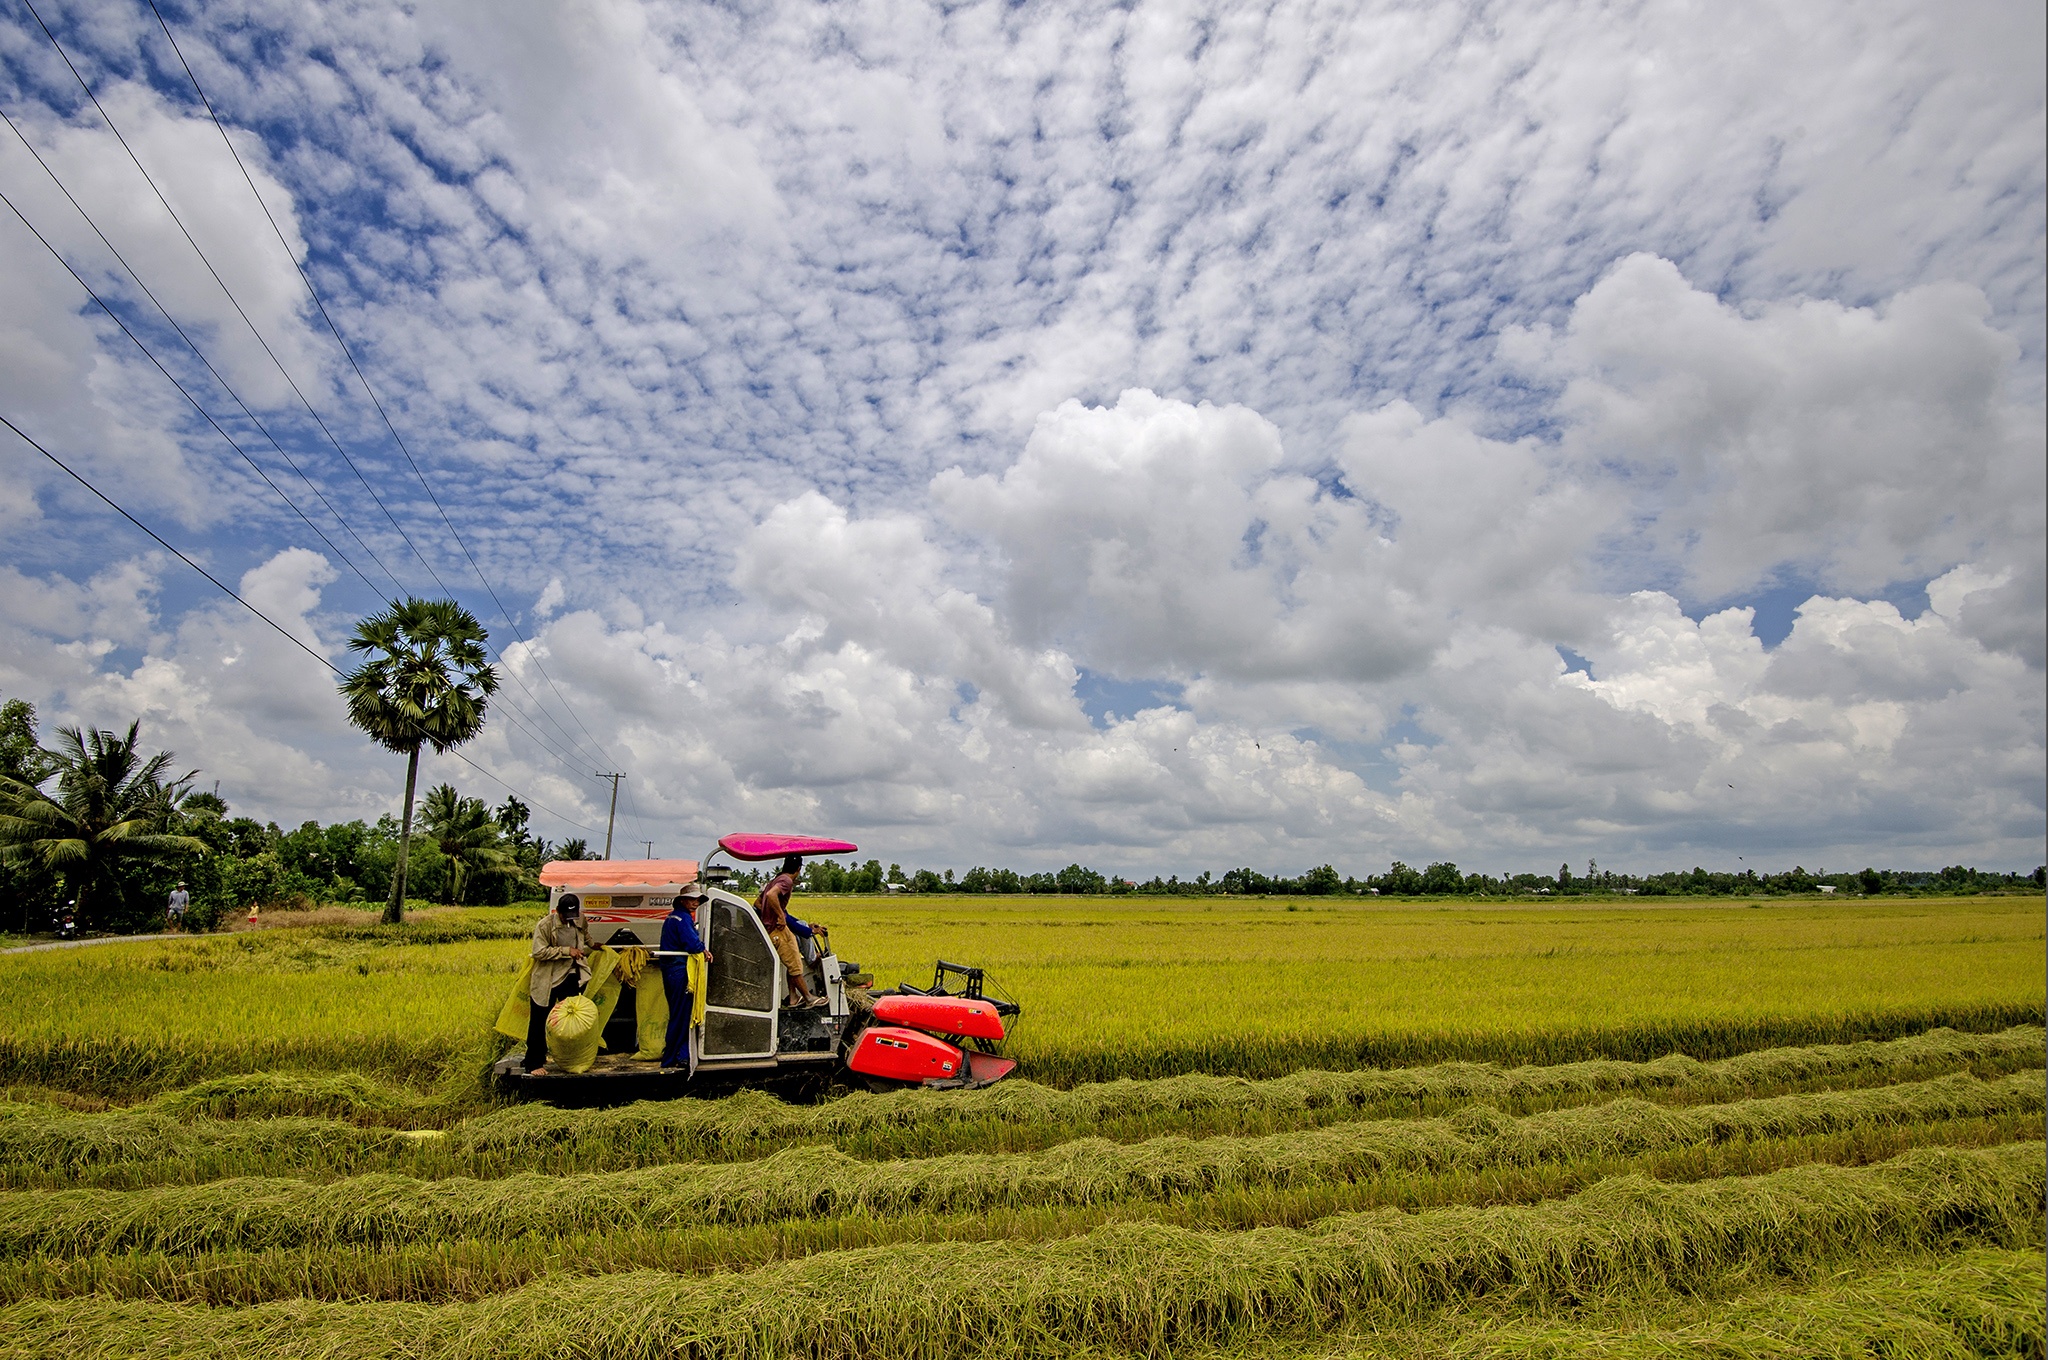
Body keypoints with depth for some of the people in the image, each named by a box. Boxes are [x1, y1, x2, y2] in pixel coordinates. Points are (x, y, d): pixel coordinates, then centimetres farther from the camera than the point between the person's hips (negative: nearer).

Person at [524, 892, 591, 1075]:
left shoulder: (580, 923, 2)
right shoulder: (544, 925, -15)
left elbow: (588, 943, 21)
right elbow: (539, 952, -20)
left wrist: (581, 950, 6)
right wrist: (566, 950, -22)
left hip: (571, 978, 5)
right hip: (546, 981, -5)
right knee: (539, 1022, 2)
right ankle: (533, 1063, 11)